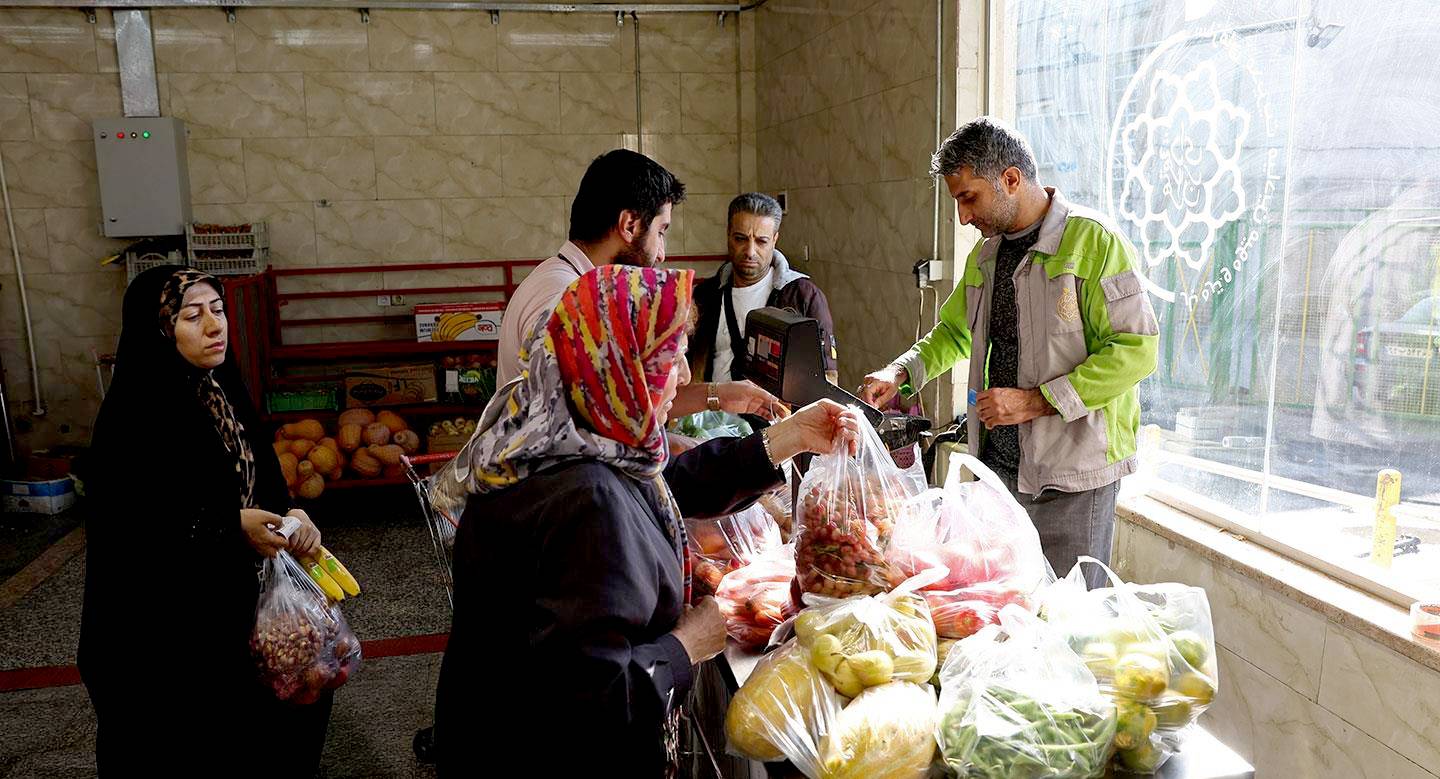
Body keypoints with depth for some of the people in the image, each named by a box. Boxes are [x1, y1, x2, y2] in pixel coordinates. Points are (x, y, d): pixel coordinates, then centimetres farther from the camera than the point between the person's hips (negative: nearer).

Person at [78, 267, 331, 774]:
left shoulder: (222, 392, 3)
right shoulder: (136, 414, -20)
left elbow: (260, 479, 8)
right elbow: (122, 530, -21)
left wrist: (291, 516, -11)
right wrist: (231, 527, -24)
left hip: (230, 598, 7)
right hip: (156, 625, -7)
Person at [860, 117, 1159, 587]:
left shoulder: (1093, 240, -11)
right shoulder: (984, 256, 13)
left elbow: (1136, 348, -17)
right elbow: (955, 332, 26)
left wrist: (1035, 401, -20)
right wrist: (899, 373, 8)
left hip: (1073, 470, -6)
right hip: (997, 463, 7)